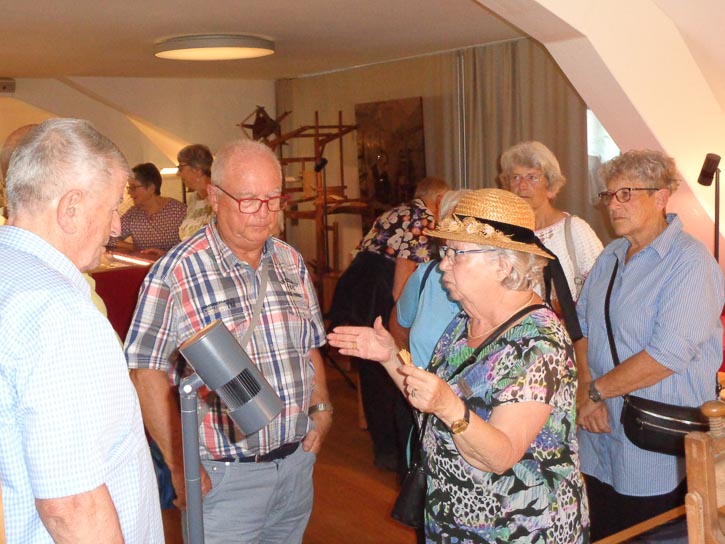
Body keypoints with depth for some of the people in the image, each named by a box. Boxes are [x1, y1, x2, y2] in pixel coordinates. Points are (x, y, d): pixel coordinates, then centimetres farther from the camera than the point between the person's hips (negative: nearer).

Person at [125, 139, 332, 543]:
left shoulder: (291, 262, 5)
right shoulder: (175, 273, -14)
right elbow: (147, 373, -13)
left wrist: (322, 407, 2)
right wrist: (181, 465, -14)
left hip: (298, 461, 6)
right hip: (225, 475, -5)